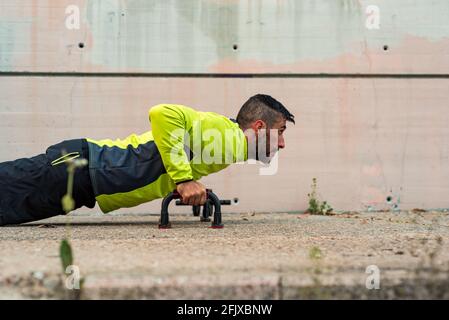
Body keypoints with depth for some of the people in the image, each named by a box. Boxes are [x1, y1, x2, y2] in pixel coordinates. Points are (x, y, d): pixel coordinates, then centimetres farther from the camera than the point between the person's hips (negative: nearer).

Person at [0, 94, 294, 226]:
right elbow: (162, 114, -27)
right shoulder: (226, 133, -14)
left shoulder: (226, 139, 17)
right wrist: (183, 178, -24)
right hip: (82, 168, -9)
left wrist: (191, 186, 15)